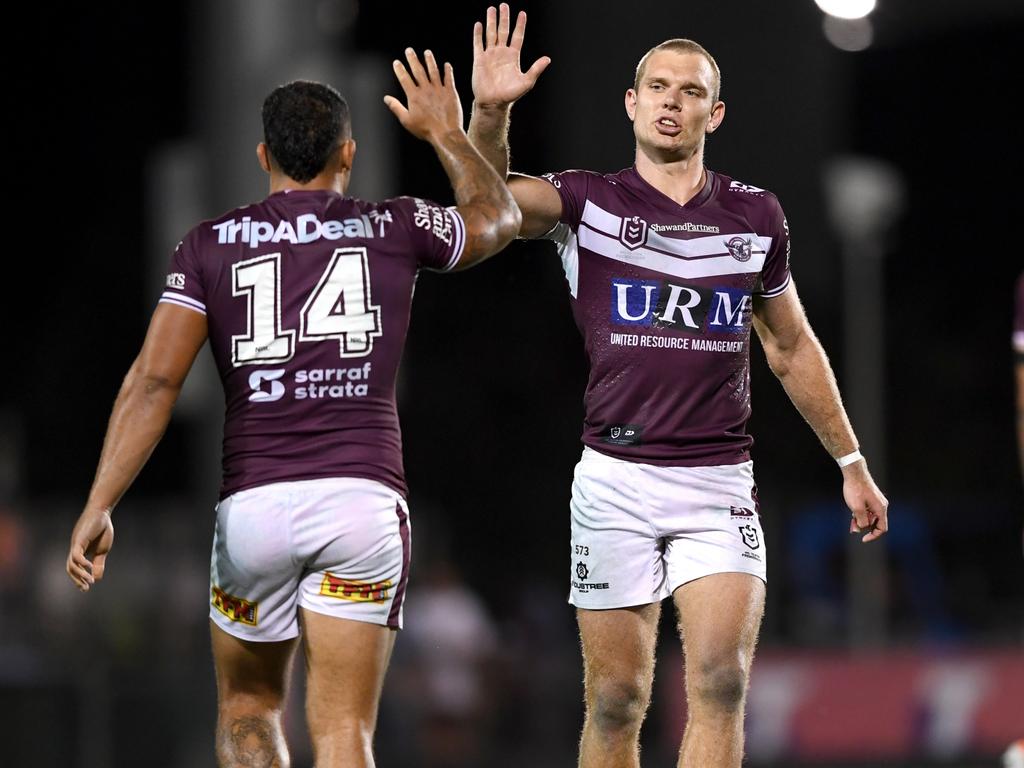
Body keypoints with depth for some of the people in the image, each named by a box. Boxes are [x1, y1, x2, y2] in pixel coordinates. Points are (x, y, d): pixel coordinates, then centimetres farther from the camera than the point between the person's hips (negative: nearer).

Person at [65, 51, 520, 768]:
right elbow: (498, 217, 29)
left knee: (247, 709, 20)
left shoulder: (210, 245, 6)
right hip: (364, 497, 0)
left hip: (253, 503, 1)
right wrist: (448, 133, 44)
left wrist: (99, 507, -4)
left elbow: (155, 379, -4)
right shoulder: (396, 229, 8)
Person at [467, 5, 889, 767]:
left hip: (721, 485, 2)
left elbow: (792, 348, 20)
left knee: (721, 683, -13)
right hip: (617, 479, -1)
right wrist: (490, 113, -38)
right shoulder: (588, 202, 1)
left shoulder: (757, 215, 9)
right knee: (616, 702, 1)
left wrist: (851, 463, 21)